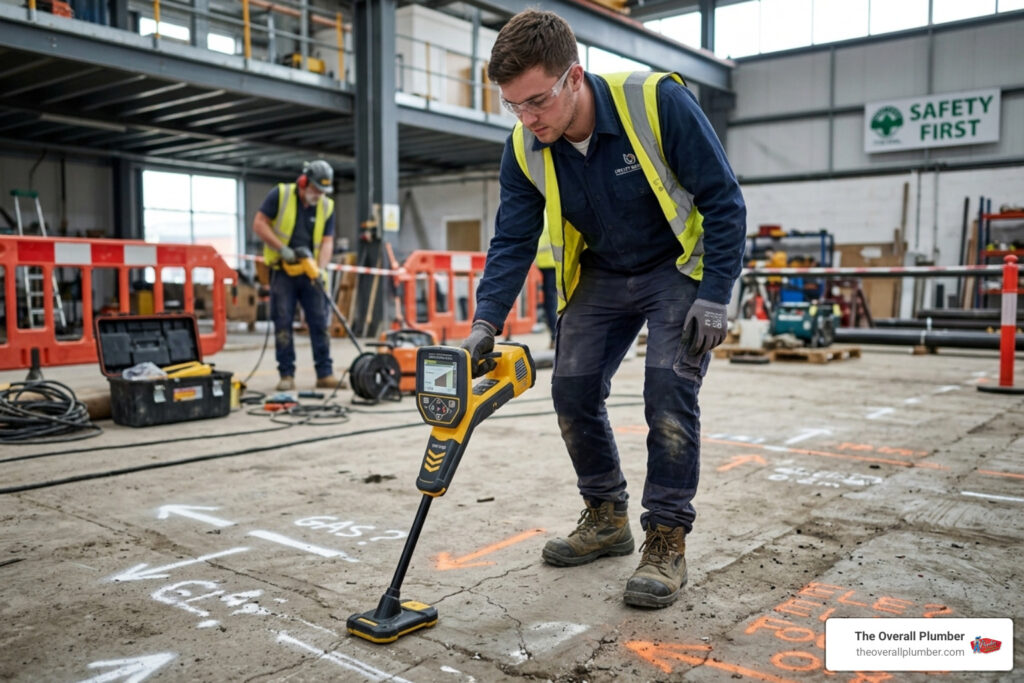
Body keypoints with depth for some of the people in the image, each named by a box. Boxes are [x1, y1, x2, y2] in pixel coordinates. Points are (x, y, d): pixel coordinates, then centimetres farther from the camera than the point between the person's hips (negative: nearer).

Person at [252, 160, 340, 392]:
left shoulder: (327, 207, 4)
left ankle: (325, 374, 6)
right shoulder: (280, 194, -5)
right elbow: (259, 224, -6)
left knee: (319, 322, 1)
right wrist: (282, 248, -16)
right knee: (283, 323, -2)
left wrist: (321, 269, -16)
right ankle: (286, 375, 5)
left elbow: (327, 241, 0)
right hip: (282, 271, -2)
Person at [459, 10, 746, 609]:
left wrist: (714, 298, -22)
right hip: (600, 276, 5)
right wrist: (486, 323, -20)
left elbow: (724, 200, -20)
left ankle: (667, 541, -4)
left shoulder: (659, 102, -28)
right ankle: (607, 519, 17)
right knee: (573, 390, -1)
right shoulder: (524, 149, -13)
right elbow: (513, 240, -8)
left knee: (669, 389, -18)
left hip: (679, 266, -5)